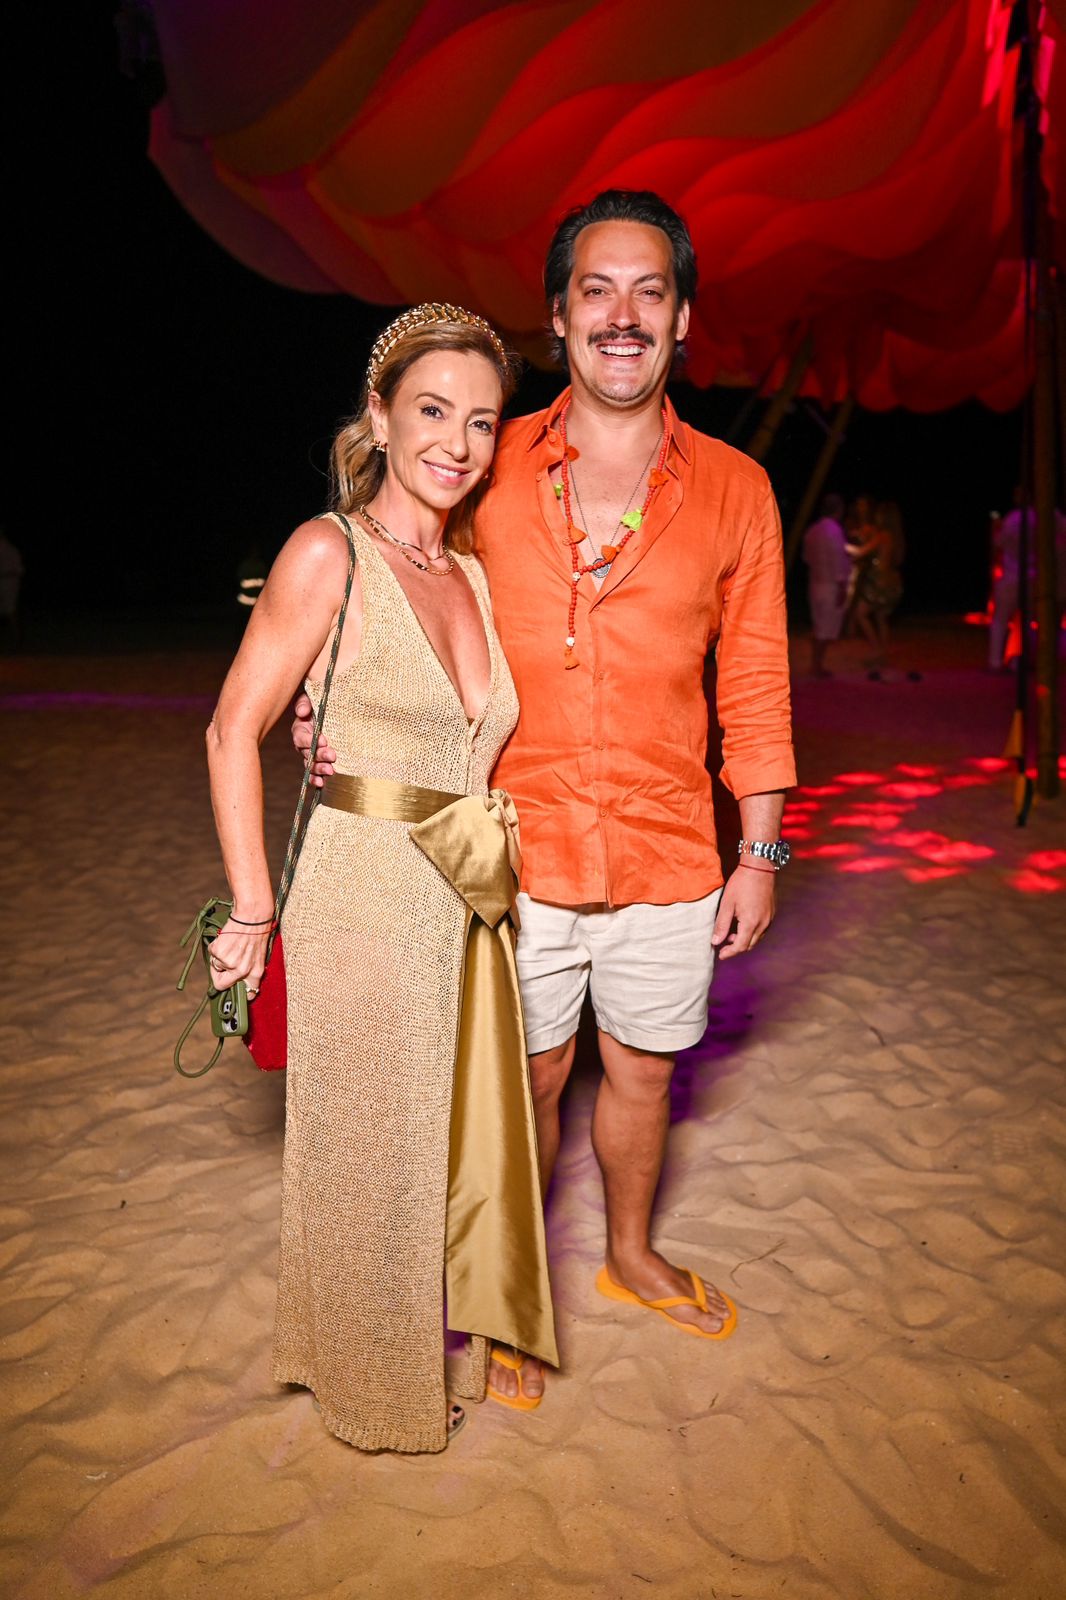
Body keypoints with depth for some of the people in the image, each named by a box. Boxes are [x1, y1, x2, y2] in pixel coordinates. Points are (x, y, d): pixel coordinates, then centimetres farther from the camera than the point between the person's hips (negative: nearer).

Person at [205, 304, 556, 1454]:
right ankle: (372, 1381, 37)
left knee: (465, 1134, 18)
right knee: (367, 1155, 11)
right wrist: (253, 912, -10)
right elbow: (234, 732, -10)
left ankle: (452, 1338, 44)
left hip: (467, 906, 6)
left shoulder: (473, 576, 9)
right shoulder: (329, 553, -11)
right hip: (362, 898, -6)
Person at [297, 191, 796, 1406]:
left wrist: (760, 853, 3)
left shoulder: (733, 490, -1)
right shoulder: (491, 472, -3)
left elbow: (754, 683, 3)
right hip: (518, 851, -1)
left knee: (641, 1073, 19)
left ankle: (631, 1257, 47)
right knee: (527, 1081, 14)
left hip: (667, 860, 1)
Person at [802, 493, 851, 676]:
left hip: (815, 583, 8)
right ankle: (818, 665, 0)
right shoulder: (834, 530, -17)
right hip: (831, 585, -8)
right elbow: (837, 559, -19)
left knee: (818, 625, 14)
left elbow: (807, 556, 17)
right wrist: (842, 586, -17)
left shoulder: (812, 530, 8)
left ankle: (815, 663, 18)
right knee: (827, 628, -2)